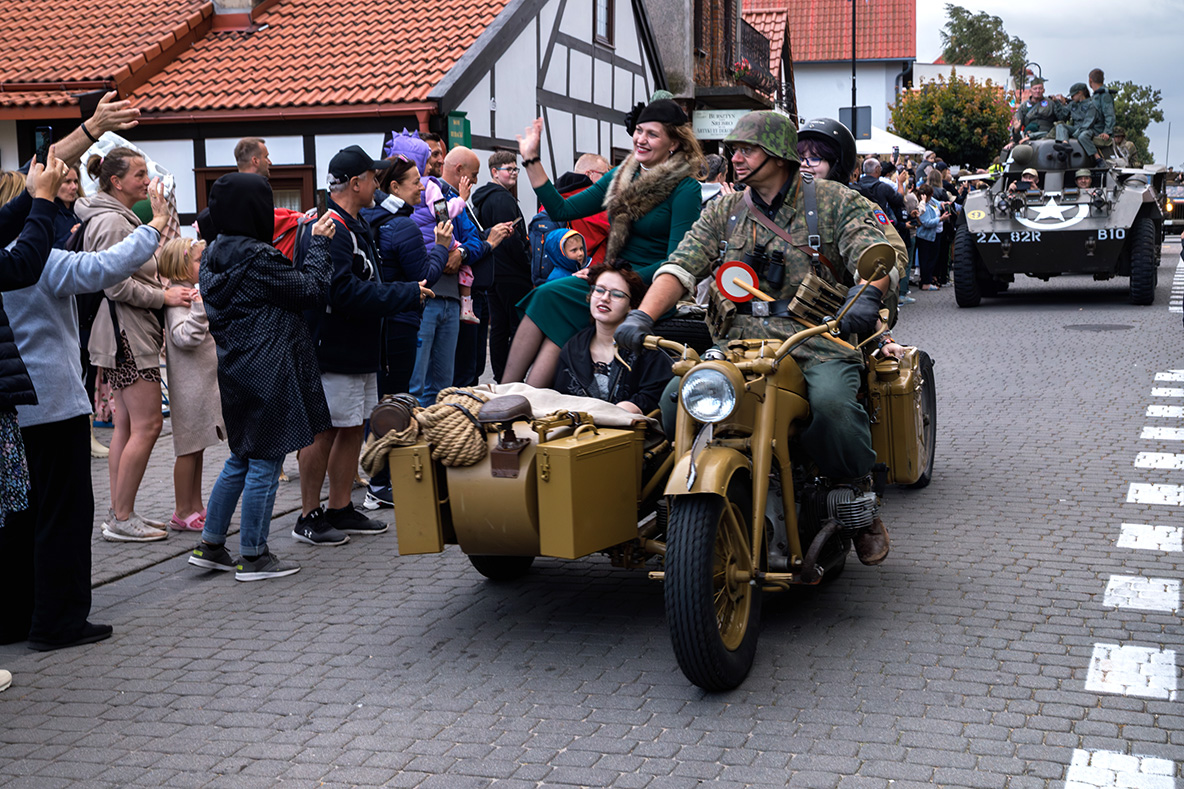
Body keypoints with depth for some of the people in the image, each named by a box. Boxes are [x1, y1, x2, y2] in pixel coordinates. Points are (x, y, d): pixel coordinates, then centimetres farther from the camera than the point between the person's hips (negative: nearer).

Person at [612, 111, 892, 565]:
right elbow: (681, 266, 6)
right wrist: (643, 315, -12)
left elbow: (876, 250, -8)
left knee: (831, 402, -34)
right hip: (740, 340, 3)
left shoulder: (834, 201, 6)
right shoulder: (724, 213, 17)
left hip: (818, 339, -3)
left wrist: (867, 293, -31)